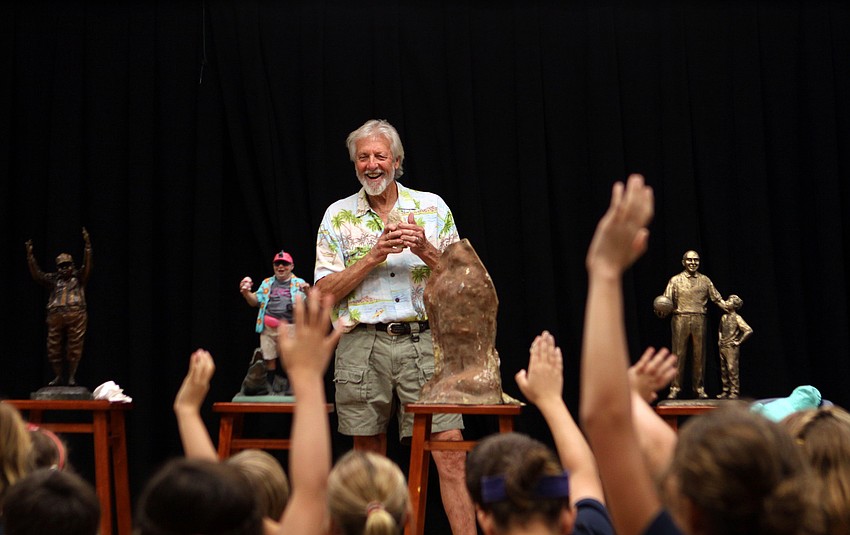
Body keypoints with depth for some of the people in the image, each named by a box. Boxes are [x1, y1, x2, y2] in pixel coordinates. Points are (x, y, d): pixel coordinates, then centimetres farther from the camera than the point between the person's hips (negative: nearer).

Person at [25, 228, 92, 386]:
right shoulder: (53, 279, 19)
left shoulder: (79, 277, 14)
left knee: (74, 347, -2)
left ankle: (72, 376, 5)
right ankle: (58, 376, 15)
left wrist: (87, 245, -12)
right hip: (55, 316, 3)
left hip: (76, 315, -3)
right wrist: (30, 255, 1)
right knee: (53, 348, 3)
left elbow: (87, 265, -1)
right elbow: (36, 275, 11)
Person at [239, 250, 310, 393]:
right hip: (269, 327, 3)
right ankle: (270, 385, 15)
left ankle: (291, 386, 1)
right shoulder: (267, 283, 18)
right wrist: (246, 293, -9)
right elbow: (255, 301, 11)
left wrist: (307, 293, -24)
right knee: (269, 358, 4)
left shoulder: (299, 283, 8)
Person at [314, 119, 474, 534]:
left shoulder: (433, 207, 10)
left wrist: (424, 250, -9)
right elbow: (325, 293, 1)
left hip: (423, 340, 0)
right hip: (362, 344, 1)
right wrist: (375, 255, -9)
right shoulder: (338, 215, 9)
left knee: (449, 447, -9)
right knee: (369, 454, 7)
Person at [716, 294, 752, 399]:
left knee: (732, 369, -10)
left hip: (732, 347, -7)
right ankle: (725, 391, 13)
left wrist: (739, 341, -13)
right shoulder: (724, 317, 12)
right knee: (723, 370, 8)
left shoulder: (737, 318, -9)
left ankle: (735, 392, -7)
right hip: (722, 347, 7)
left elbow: (749, 330, -16)